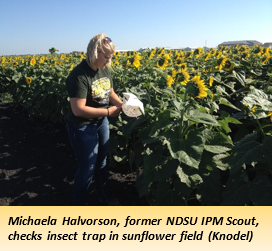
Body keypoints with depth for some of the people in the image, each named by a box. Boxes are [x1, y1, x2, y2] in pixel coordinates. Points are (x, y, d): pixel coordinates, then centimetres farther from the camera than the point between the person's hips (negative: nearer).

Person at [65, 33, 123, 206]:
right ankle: (79, 203, 34)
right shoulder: (79, 75, -26)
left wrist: (123, 105, -8)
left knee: (102, 162, 22)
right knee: (88, 168, 7)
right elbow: (78, 109, -29)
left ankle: (106, 197, 44)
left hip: (101, 122, 7)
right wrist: (108, 111, -24)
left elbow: (110, 93, 11)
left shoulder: (105, 70, -2)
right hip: (82, 128, -7)